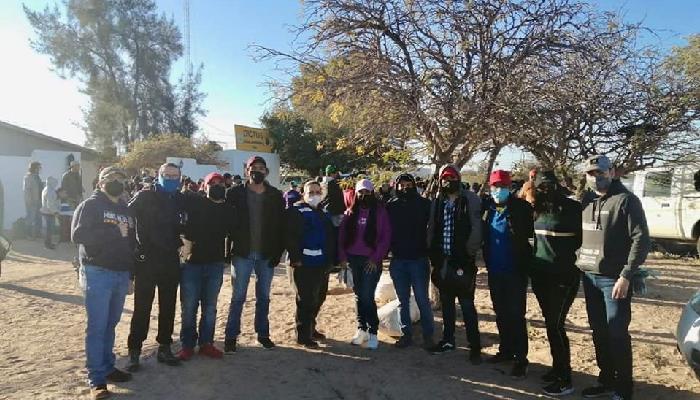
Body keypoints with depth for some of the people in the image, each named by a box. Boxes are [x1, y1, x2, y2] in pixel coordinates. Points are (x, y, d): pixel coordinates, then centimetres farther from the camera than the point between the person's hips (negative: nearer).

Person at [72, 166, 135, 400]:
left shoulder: (125, 209, 16)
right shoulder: (91, 205, -3)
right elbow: (78, 235, -17)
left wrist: (131, 271, 14)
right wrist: (113, 231, -18)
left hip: (121, 275, 6)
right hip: (98, 273, -6)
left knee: (111, 324, 15)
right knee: (97, 326, -2)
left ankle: (107, 367, 26)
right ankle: (96, 379, 5)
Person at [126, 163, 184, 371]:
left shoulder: (180, 200, 9)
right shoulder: (145, 196, -4)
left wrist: (178, 242, 3)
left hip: (171, 261, 4)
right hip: (147, 260, -4)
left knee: (168, 306, 11)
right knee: (142, 307, 1)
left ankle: (164, 347, 23)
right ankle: (134, 351, 12)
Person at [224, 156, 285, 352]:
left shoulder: (276, 196, 2)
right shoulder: (236, 194, -1)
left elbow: (280, 226, 1)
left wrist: (277, 252, -5)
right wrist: (229, 249, -9)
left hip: (266, 255, 2)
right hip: (242, 254, -2)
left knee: (264, 297, 12)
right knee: (238, 297, 4)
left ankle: (263, 333, 26)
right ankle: (231, 336, 16)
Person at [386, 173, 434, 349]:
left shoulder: (424, 204, -4)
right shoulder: (390, 206, 2)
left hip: (419, 259, -3)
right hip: (398, 260, 3)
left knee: (422, 299, 3)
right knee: (403, 301, 12)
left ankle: (428, 335, 16)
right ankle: (406, 334, 23)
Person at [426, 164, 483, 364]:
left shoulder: (469, 200, -4)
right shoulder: (437, 203, 7)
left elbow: (476, 229, -7)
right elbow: (431, 230, 9)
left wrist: (469, 254, -11)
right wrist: (433, 256, 2)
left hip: (462, 261, -4)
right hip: (443, 261, 5)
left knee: (467, 305, 1)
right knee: (446, 303, 16)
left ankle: (474, 346, 13)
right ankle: (447, 340, 30)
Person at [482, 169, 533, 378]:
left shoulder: (521, 208, -9)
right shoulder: (489, 209, 7)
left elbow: (531, 235, -13)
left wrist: (527, 263, -16)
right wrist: (487, 261, 8)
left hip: (515, 271, -6)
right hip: (494, 271, 6)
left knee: (516, 315, 1)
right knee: (500, 313, 16)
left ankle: (520, 359, 11)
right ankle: (505, 350, 30)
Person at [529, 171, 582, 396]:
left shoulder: (572, 208, -11)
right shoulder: (539, 210, 7)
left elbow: (583, 238, -6)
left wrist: (572, 260, -4)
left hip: (564, 276, -6)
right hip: (541, 275, 6)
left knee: (555, 325, -5)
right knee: (550, 324, 14)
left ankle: (565, 380, 7)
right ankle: (557, 367, 29)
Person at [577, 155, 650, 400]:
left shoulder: (626, 200, -7)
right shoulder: (587, 203, 12)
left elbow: (641, 239, -13)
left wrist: (626, 276, -17)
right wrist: (578, 265, 8)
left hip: (614, 279, -6)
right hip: (589, 278, 6)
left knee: (617, 334, -1)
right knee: (599, 332, 13)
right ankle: (606, 380, 27)